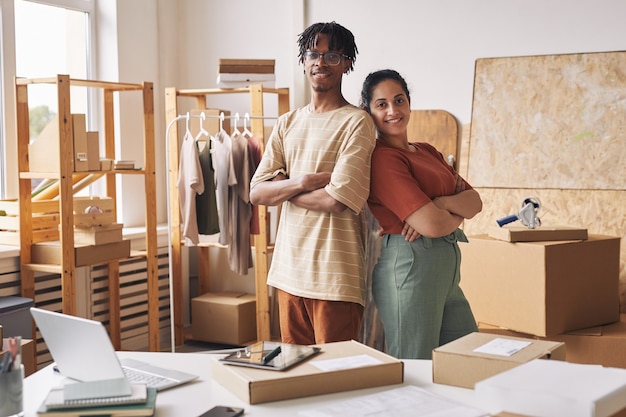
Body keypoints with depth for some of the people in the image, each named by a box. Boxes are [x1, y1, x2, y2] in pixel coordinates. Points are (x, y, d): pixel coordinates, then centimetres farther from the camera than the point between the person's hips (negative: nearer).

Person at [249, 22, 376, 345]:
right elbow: (256, 193, 5)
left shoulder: (356, 122, -7)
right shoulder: (288, 123, 12)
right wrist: (303, 182, -12)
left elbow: (336, 200, -17)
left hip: (335, 276, -6)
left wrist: (282, 189, -2)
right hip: (289, 269, 6)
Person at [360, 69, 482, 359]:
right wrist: (457, 214, 2)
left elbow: (475, 202, 6)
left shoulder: (427, 151, 15)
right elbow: (431, 224, -20)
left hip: (447, 269, 9)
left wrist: (443, 203, -14)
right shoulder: (382, 158, -12)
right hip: (408, 266, -9)